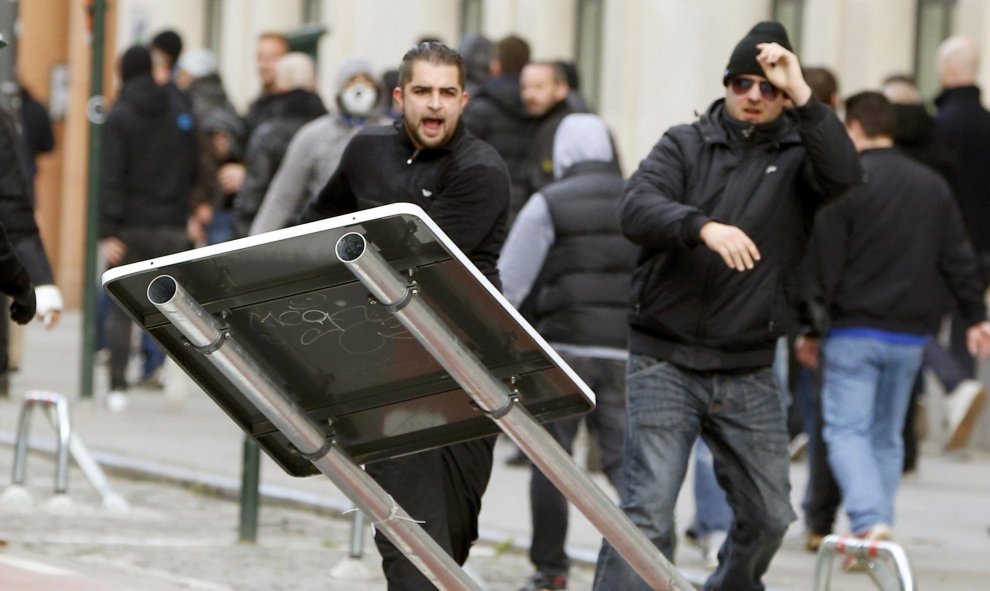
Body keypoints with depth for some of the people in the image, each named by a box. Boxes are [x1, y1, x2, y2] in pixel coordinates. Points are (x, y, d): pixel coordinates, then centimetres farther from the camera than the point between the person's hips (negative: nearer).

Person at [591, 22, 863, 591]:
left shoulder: (796, 155, 6)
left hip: (748, 371, 3)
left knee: (770, 515, 11)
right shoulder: (685, 144, 4)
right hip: (665, 362, -2)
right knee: (648, 512, -12)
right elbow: (636, 209, -13)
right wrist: (704, 227, -31)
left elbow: (845, 175, -16)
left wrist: (802, 95, -21)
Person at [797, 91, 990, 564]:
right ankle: (880, 525, 14)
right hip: (911, 333, 5)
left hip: (854, 330, -5)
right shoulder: (932, 185, 9)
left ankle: (869, 520, -24)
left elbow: (822, 263, -11)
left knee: (846, 430, -5)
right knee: (887, 435, 15)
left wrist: (811, 325, -7)